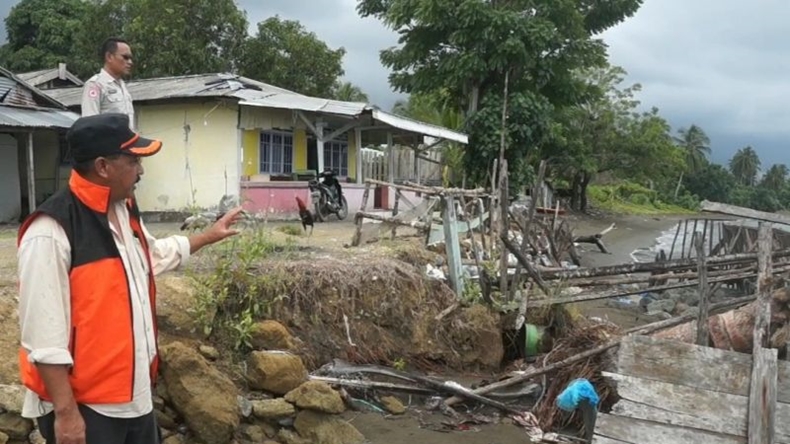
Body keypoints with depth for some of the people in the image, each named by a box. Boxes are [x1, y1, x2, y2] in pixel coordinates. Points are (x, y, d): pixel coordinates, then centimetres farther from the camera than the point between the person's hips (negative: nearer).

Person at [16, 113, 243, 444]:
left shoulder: (125, 211, 5)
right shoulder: (51, 231, -23)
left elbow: (156, 254, 26)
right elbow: (43, 334, -24)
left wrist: (209, 236, 31)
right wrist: (65, 411, -21)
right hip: (84, 405, -8)